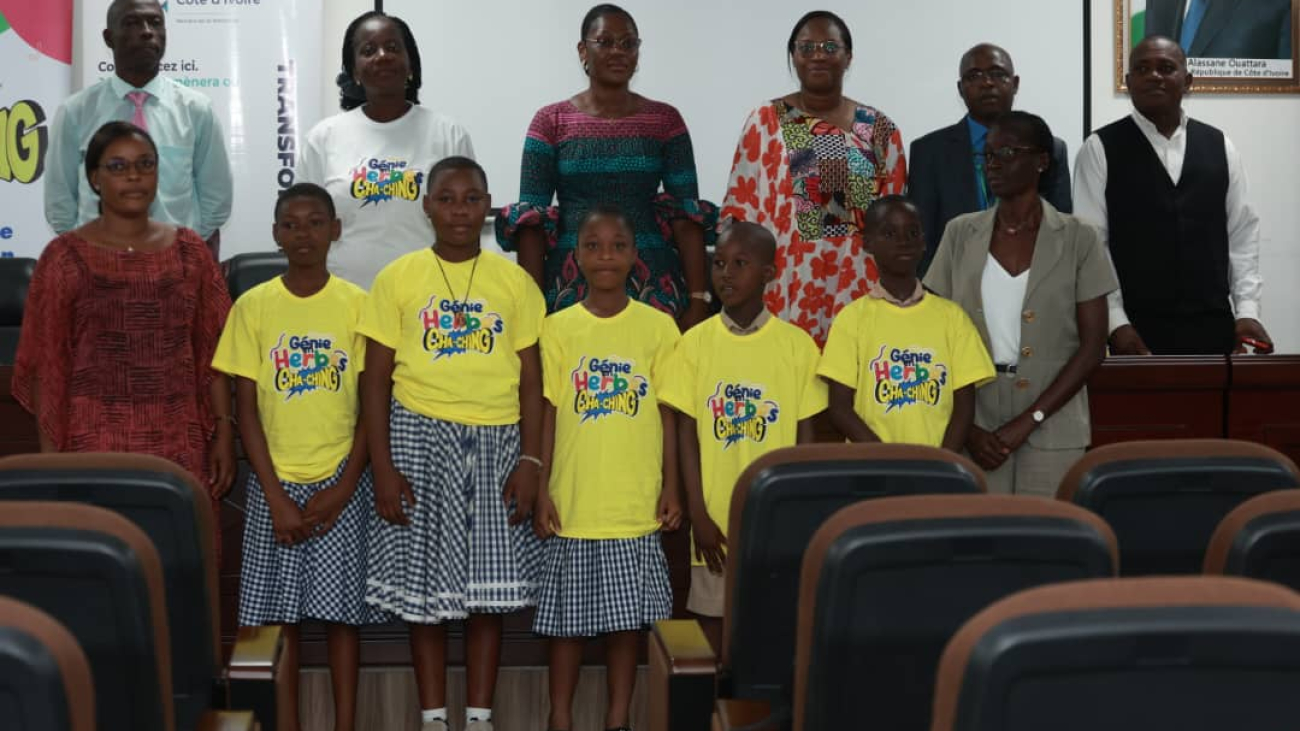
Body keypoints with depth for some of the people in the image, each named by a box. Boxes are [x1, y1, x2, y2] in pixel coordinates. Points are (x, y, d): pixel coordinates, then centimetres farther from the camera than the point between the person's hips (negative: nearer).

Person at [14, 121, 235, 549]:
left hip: (179, 442, 2)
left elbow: (212, 353, 8)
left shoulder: (190, 251, 8)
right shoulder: (65, 257, -1)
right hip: (95, 441, -2)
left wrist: (224, 432, 3)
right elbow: (46, 366, -1)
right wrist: (50, 452, -5)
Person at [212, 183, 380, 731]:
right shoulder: (252, 306, 1)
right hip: (275, 482, 1)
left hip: (341, 482, -1)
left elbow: (372, 405, 0)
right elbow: (246, 408, 0)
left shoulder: (357, 305, -1)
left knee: (340, 608, 2)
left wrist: (342, 489, -8)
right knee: (278, 611, 4)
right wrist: (276, 496, -7)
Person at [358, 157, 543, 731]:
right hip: (420, 435, -1)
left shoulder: (514, 282, 4)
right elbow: (376, 380, 1)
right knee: (423, 583, 4)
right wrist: (383, 467, -6)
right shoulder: (397, 279, 1)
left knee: (490, 585, 3)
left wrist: (530, 460, -4)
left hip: (497, 442, 1)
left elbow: (531, 380, 5)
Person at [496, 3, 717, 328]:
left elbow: (686, 215, 2)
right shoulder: (551, 121, 5)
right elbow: (531, 220, 1)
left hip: (654, 284, 1)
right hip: (572, 284, -1)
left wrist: (698, 298, -5)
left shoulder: (666, 120, 7)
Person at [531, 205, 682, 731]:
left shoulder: (658, 327, 2)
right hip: (573, 501, 0)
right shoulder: (558, 328, 0)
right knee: (568, 614, 7)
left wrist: (671, 488, 0)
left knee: (627, 614, 7)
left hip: (636, 503, 1)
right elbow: (547, 414, 1)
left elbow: (666, 413, 4)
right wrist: (540, 491, -4)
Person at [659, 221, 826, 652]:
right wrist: (697, 514, -5)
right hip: (716, 518, 1)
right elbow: (686, 433, 0)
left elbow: (805, 436, 2)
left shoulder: (797, 344, -1)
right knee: (713, 617, 7)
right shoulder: (696, 342, 0)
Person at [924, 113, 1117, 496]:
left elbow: (1093, 346, -4)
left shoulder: (1077, 239, -1)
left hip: (1051, 432, -1)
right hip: (976, 425, 2)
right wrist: (966, 426, -6)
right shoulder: (960, 234, 5)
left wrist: (1028, 421, -11)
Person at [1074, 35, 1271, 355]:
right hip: (1138, 331, -3)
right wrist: (1116, 322, -12)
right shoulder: (1100, 149, 1)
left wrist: (1247, 312, -1)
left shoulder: (1219, 146, 11)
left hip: (1213, 328, 3)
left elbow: (1242, 234, 10)